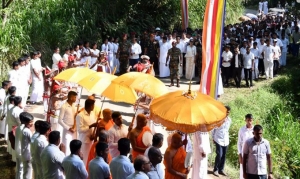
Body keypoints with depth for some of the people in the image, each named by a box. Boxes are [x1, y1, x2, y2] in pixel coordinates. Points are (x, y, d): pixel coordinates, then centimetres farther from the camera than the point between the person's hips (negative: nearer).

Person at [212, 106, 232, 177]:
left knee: (224, 156, 7)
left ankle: (221, 169, 19)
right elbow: (213, 128, 0)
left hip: (226, 141, 5)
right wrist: (213, 138, 1)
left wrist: (227, 136, 15)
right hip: (219, 140, -5)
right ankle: (216, 170, 3)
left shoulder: (229, 120, 4)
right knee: (219, 155, -11)